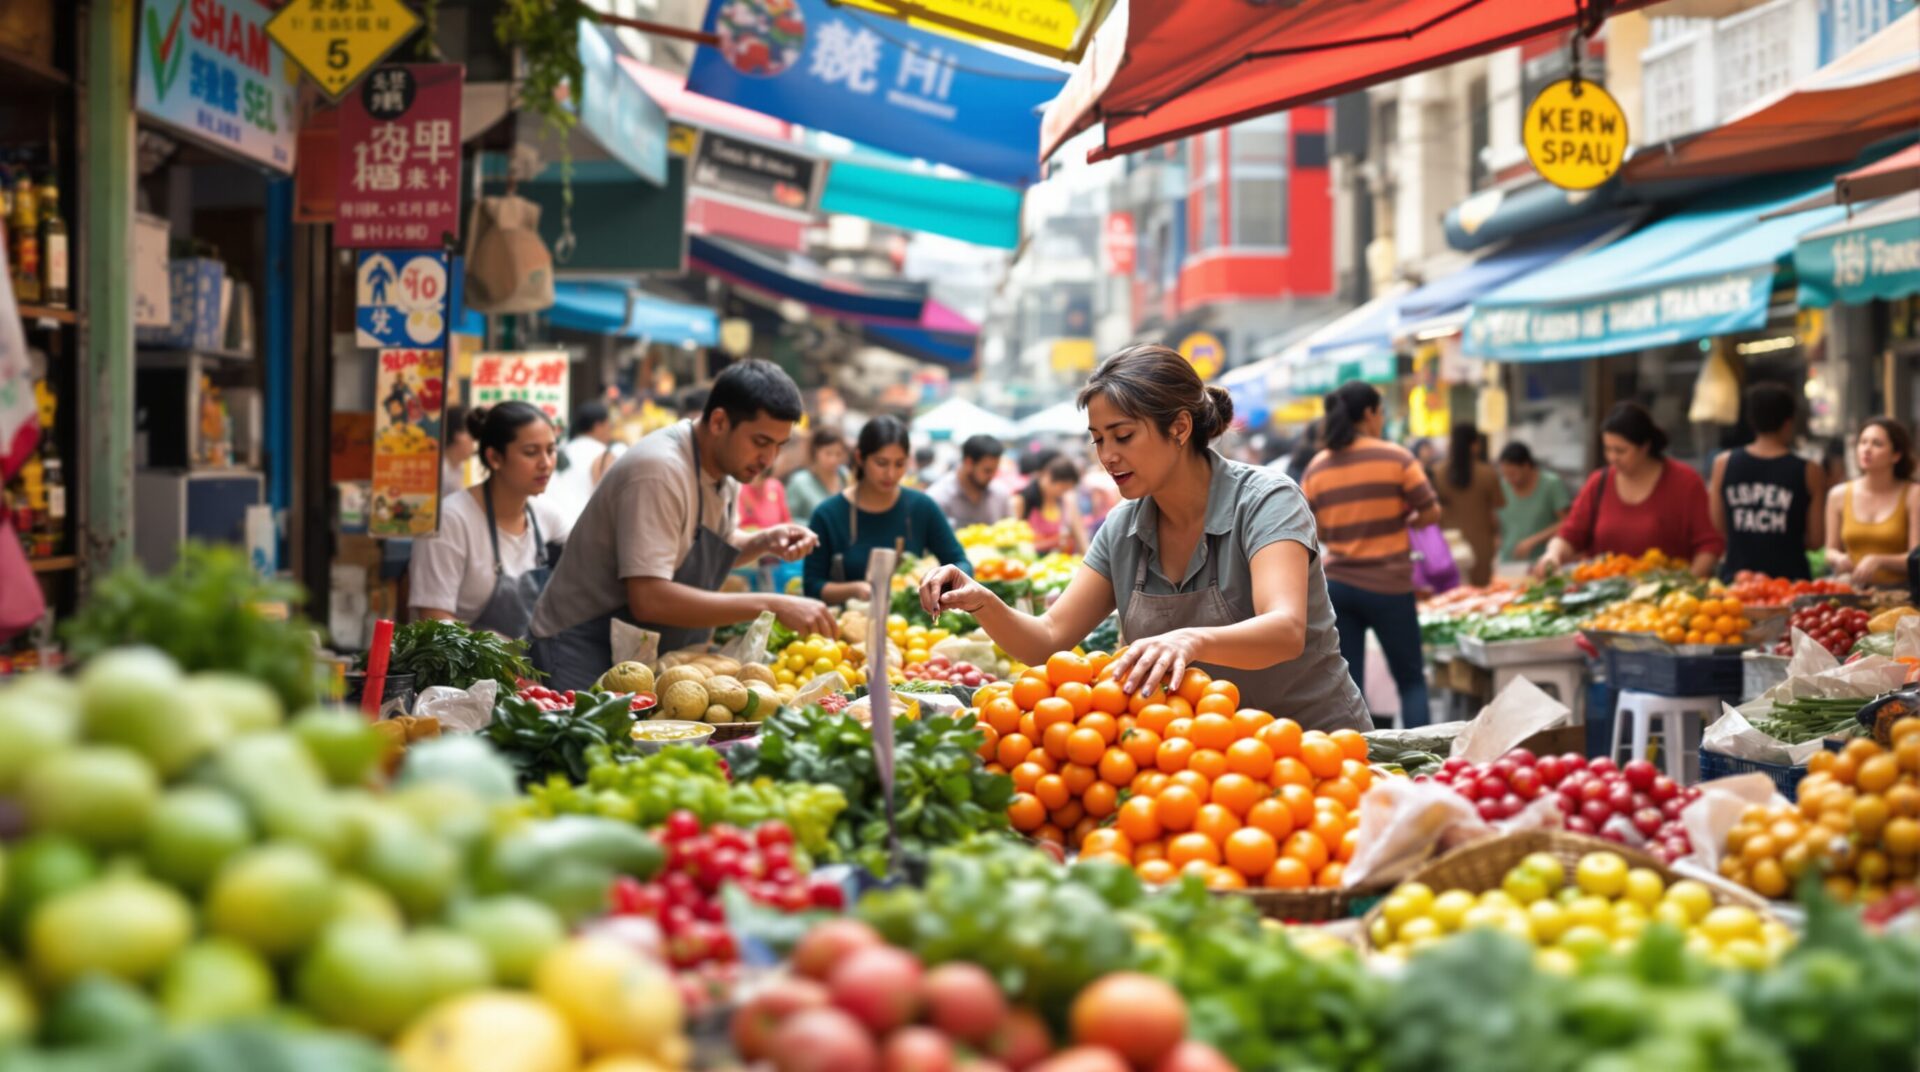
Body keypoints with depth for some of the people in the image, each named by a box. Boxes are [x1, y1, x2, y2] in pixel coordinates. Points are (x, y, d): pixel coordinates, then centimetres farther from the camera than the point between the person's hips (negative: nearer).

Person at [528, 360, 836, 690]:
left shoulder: (724, 469, 4)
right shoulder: (659, 471, -23)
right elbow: (649, 600, -32)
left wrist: (765, 542, 0)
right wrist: (770, 604, -30)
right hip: (587, 659, -8)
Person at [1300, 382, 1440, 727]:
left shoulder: (1316, 467, 3)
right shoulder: (1395, 457, -7)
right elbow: (1431, 513, -6)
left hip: (1337, 584, 3)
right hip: (1388, 585, -3)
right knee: (1411, 681, 8)